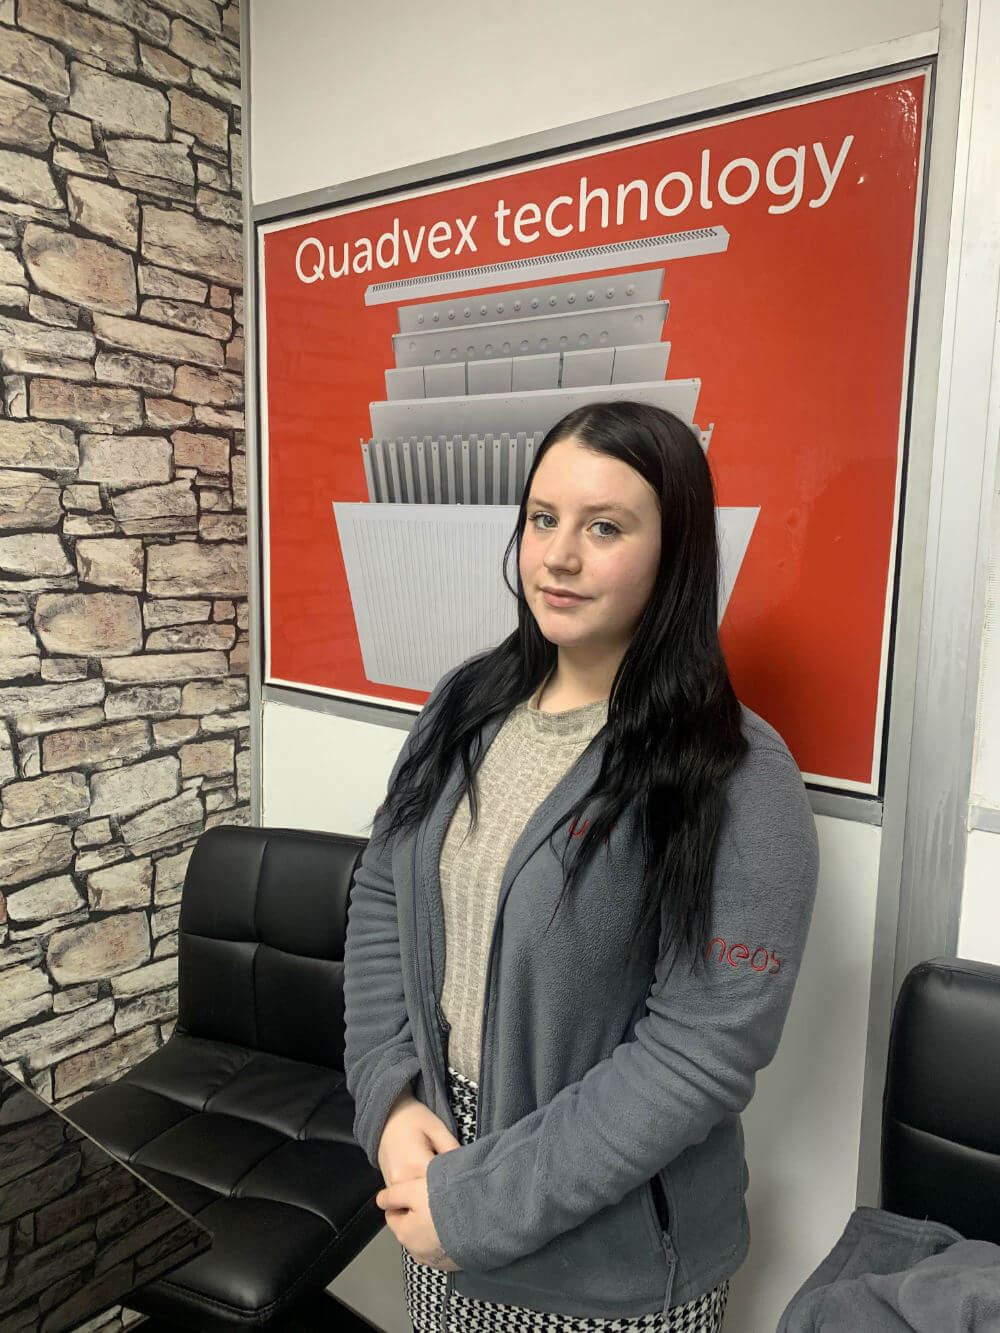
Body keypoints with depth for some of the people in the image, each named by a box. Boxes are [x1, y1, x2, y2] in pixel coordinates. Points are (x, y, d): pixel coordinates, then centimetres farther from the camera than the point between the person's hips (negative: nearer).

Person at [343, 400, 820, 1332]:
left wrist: (481, 1204, -18)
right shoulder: (467, 703, -4)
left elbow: (702, 1051, -22)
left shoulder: (740, 780, -20)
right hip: (430, 1155, 5)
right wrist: (389, 1098, -9)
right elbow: (379, 898, 2)